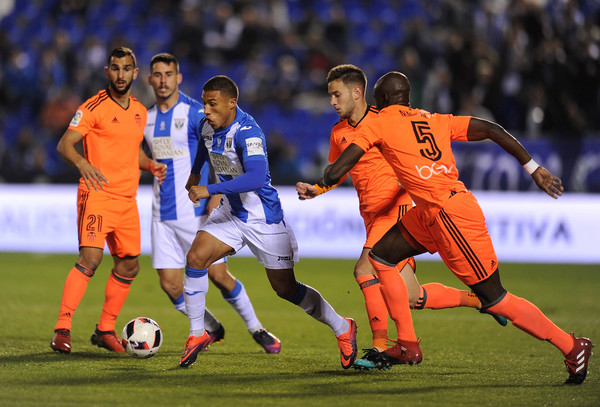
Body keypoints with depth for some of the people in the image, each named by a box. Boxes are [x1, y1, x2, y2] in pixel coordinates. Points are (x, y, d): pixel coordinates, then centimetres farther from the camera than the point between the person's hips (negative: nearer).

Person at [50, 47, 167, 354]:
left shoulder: (139, 111, 14)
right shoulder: (94, 107, -8)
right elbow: (64, 144, -13)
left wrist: (150, 165, 7)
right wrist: (82, 163, -33)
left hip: (127, 199, 7)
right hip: (97, 194, -7)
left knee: (129, 265, 9)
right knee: (90, 258, -20)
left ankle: (106, 330, 22)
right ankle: (62, 329, -20)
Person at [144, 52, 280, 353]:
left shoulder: (196, 113, -8)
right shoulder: (146, 119, 9)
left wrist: (214, 200, -17)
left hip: (196, 212, -5)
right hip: (163, 215, 5)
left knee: (218, 275, -6)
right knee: (169, 284, -1)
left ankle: (256, 329, 14)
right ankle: (211, 329, 20)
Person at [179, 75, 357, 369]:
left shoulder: (247, 132, -28)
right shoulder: (207, 125, -3)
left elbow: (256, 177, -42)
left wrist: (210, 190, -43)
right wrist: (195, 173, 34)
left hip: (263, 218, -7)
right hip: (231, 212, 7)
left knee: (285, 288, 2)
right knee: (195, 258, -14)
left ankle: (342, 329, 22)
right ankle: (197, 335, -2)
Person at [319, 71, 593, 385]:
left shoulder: (378, 124, 1)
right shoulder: (434, 120, 18)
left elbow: (334, 173, -3)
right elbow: (491, 130, 9)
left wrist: (327, 176, 21)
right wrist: (534, 169, 9)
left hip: (451, 215, -8)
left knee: (493, 298, -2)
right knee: (381, 255, 15)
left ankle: (572, 348, 3)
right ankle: (408, 346, 20)